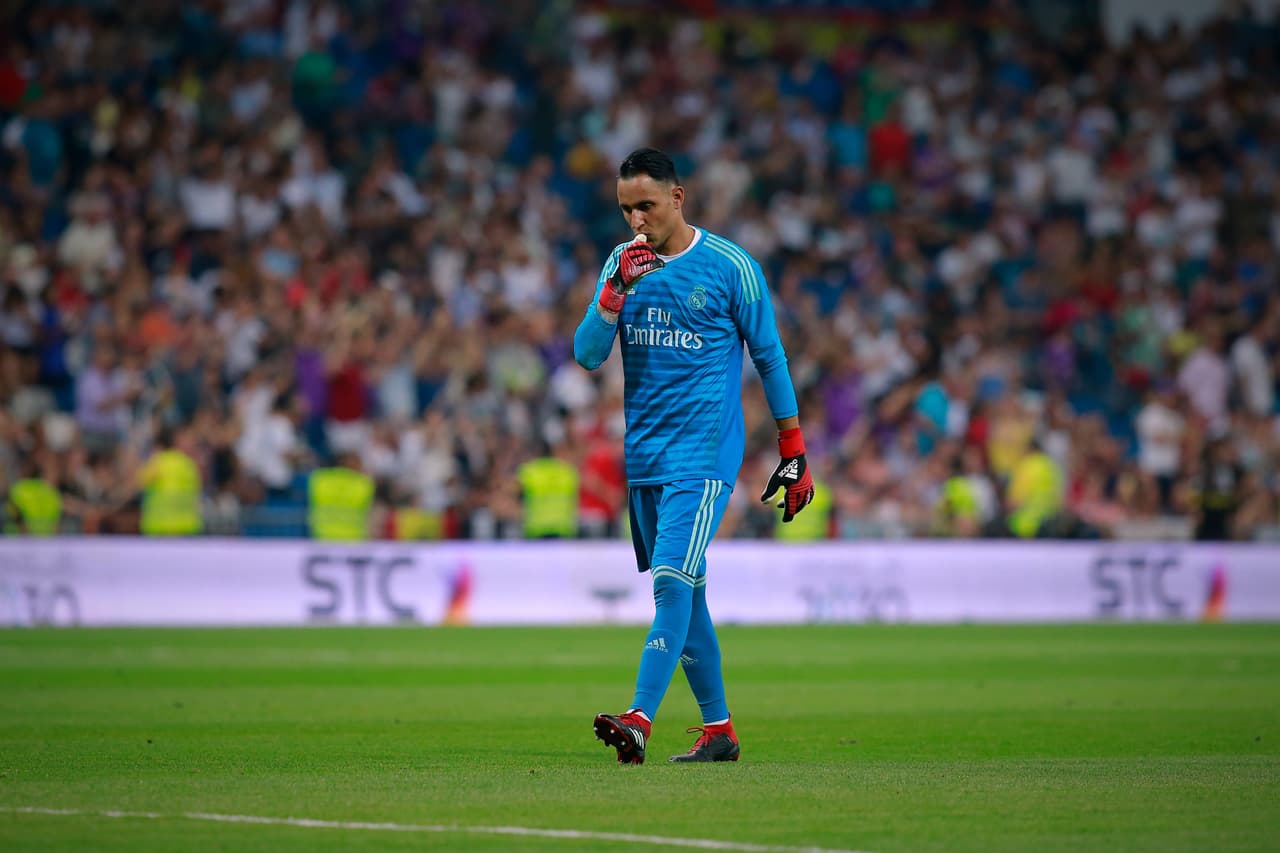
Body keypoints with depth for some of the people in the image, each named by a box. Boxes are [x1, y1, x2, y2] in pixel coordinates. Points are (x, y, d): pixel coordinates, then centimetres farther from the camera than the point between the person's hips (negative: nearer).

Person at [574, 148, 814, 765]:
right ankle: (717, 730, 16)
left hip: (704, 453, -6)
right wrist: (619, 288, -15)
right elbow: (587, 355, 0)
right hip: (644, 456, 6)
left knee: (672, 581, -18)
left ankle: (639, 720, -28)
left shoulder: (730, 267, -5)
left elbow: (770, 359, 2)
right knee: (683, 592, 9)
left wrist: (794, 453, 2)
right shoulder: (621, 263, 8)